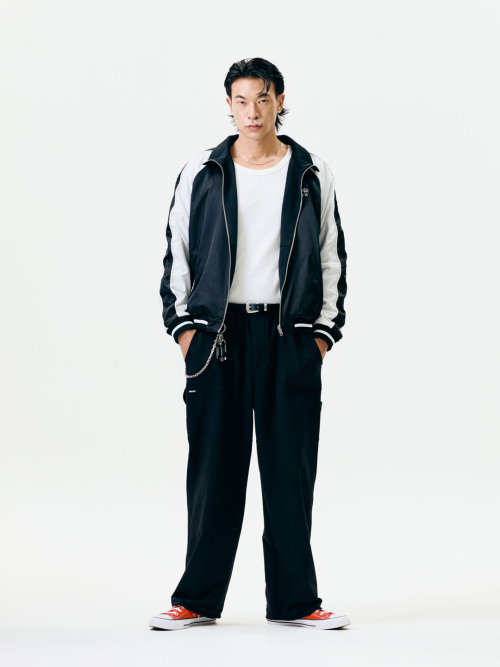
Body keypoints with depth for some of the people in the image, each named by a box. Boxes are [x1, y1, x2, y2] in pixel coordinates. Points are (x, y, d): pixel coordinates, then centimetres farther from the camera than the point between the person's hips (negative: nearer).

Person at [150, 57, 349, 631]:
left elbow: (332, 260, 10)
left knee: (290, 469, 3)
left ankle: (295, 600, 12)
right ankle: (197, 599, 12)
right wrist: (183, 326, 0)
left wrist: (323, 333, 3)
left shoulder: (312, 176, 7)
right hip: (217, 334, 0)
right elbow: (177, 254, 8)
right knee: (213, 469, 2)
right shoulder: (201, 173, 5)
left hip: (290, 336, 1)